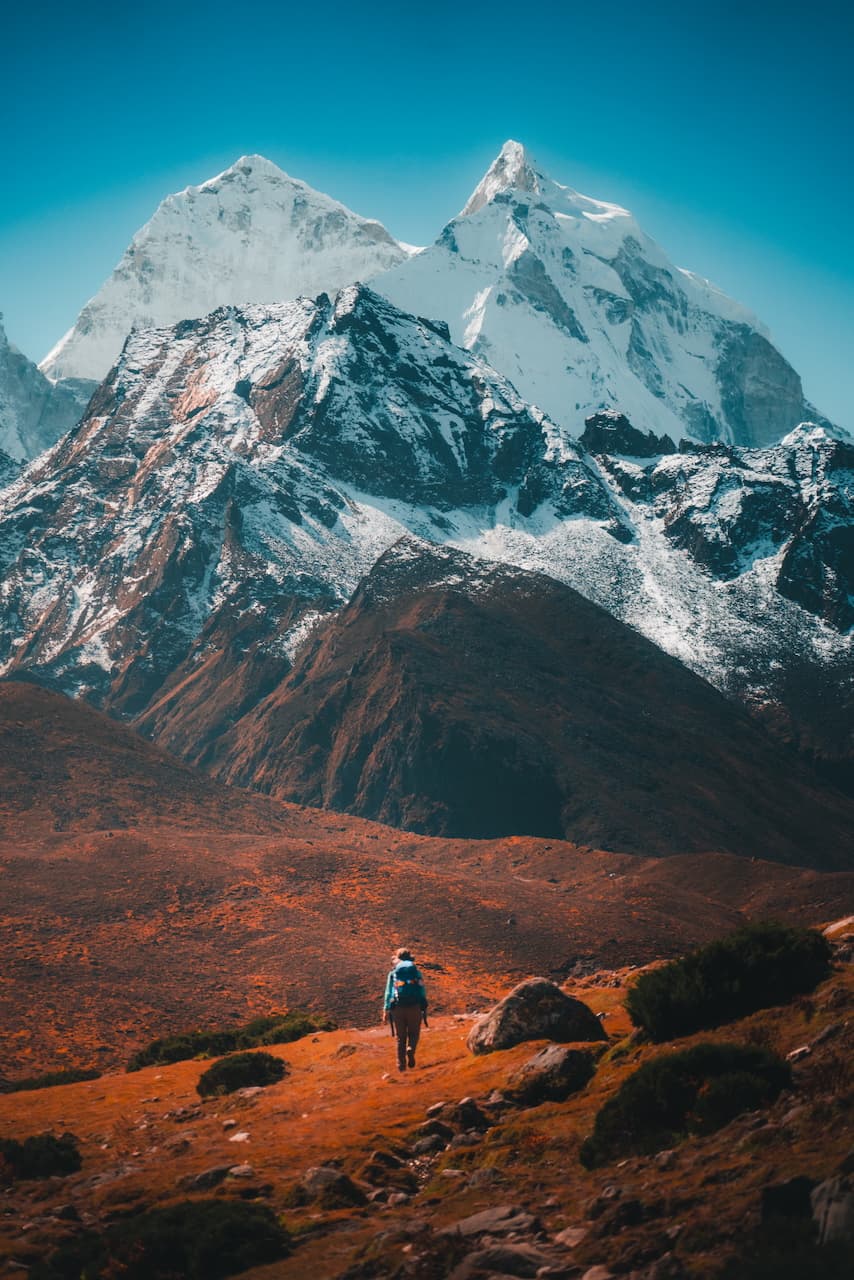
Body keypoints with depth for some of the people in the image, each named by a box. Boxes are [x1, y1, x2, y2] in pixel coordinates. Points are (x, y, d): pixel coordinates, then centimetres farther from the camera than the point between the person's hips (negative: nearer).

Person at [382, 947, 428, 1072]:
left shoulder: (393, 973, 6)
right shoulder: (416, 971, 7)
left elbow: (388, 993, 3)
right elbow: (422, 991, 4)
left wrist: (386, 1011, 6)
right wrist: (424, 1010, 10)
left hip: (398, 1007, 0)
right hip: (415, 1006, 0)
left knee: (400, 1038, 11)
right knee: (413, 1033, 15)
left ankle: (401, 1065, 9)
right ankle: (411, 1050, -15)